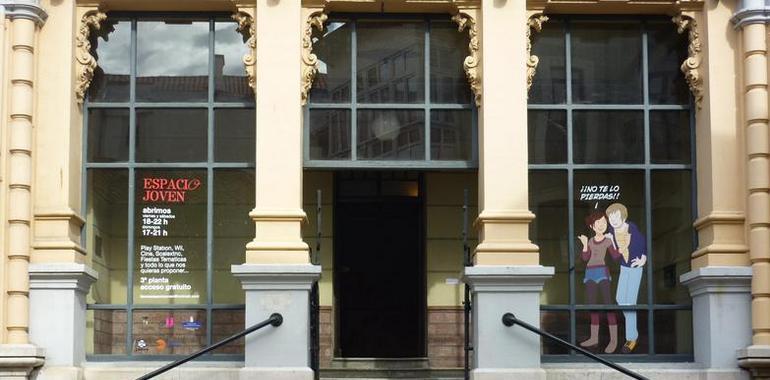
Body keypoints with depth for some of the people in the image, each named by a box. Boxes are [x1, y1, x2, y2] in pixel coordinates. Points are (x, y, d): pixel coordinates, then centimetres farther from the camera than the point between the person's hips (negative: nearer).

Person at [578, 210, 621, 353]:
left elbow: (615, 256, -5)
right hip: (590, 274, 5)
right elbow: (585, 258, 5)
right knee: (592, 305, 8)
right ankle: (594, 337, 17)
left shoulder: (608, 241, 1)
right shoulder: (590, 241, 11)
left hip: (603, 273, -5)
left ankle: (614, 339, -13)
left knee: (607, 304, -11)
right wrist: (585, 245, -8)